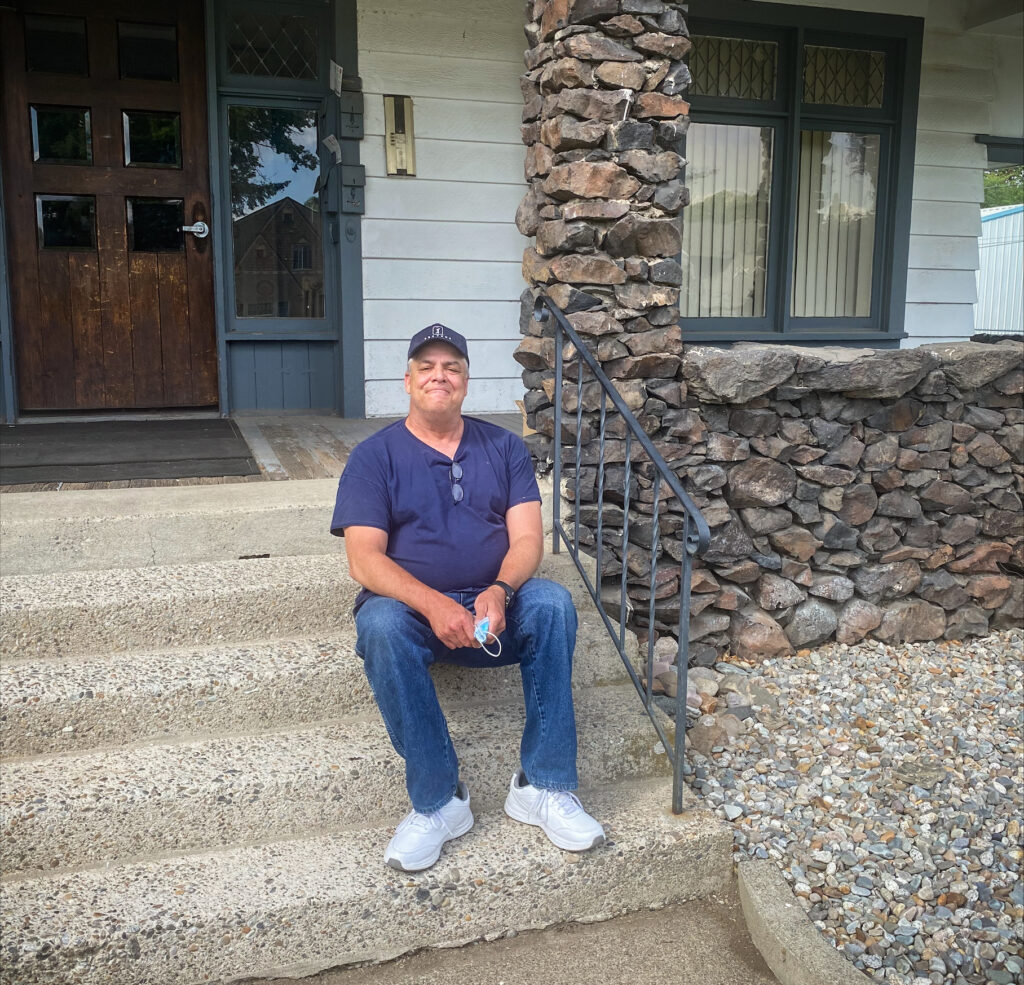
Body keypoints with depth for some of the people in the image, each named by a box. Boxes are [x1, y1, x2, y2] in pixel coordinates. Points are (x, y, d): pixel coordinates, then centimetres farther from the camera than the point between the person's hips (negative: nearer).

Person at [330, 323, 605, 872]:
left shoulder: (503, 448, 10)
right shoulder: (375, 456, 2)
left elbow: (527, 539, -2)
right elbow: (364, 559, -10)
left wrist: (498, 592, -25)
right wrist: (432, 604, -28)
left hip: (494, 606, 2)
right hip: (411, 606, -1)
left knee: (551, 602, -28)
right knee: (381, 625, -35)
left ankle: (542, 787, -21)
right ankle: (437, 801, -22)